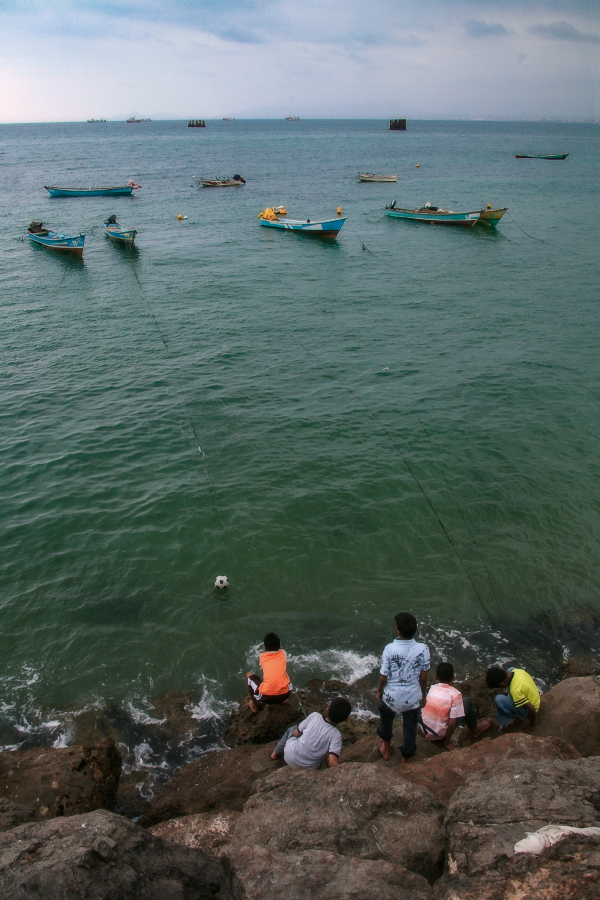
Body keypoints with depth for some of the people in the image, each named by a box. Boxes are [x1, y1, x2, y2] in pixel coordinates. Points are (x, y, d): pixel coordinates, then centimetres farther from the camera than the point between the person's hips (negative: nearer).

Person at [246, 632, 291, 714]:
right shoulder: (283, 653, 10)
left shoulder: (262, 656, 6)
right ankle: (283, 700, 32)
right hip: (285, 695, 3)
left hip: (266, 697, -3)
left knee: (249, 675, 23)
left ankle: (254, 705, 28)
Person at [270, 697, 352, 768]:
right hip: (309, 768, -1)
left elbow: (296, 733, -1)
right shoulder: (336, 734, -20)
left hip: (290, 758, 1)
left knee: (292, 729, 29)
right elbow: (332, 762, -28)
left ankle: (276, 753, 43)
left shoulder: (315, 716, -14)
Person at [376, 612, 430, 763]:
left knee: (386, 722, 30)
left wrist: (379, 691, 7)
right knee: (410, 729, 24)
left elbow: (383, 676, -13)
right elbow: (423, 677, -8)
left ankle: (386, 750, 53)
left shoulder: (390, 649, -24)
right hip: (413, 698, 1)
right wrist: (423, 695, 10)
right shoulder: (423, 649, -19)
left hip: (391, 697, 0)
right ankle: (405, 759, 42)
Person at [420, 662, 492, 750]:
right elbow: (452, 723, -19)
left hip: (425, 732, 5)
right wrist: (447, 742, -5)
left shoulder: (432, 688, -4)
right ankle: (475, 730, 25)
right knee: (467, 702, 3)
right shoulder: (455, 694, -17)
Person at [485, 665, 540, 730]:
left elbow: (532, 709, -30)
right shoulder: (517, 671, -16)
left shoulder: (515, 691, -37)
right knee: (510, 669, 8)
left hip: (528, 710, -8)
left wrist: (532, 724, -9)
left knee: (499, 700, -26)